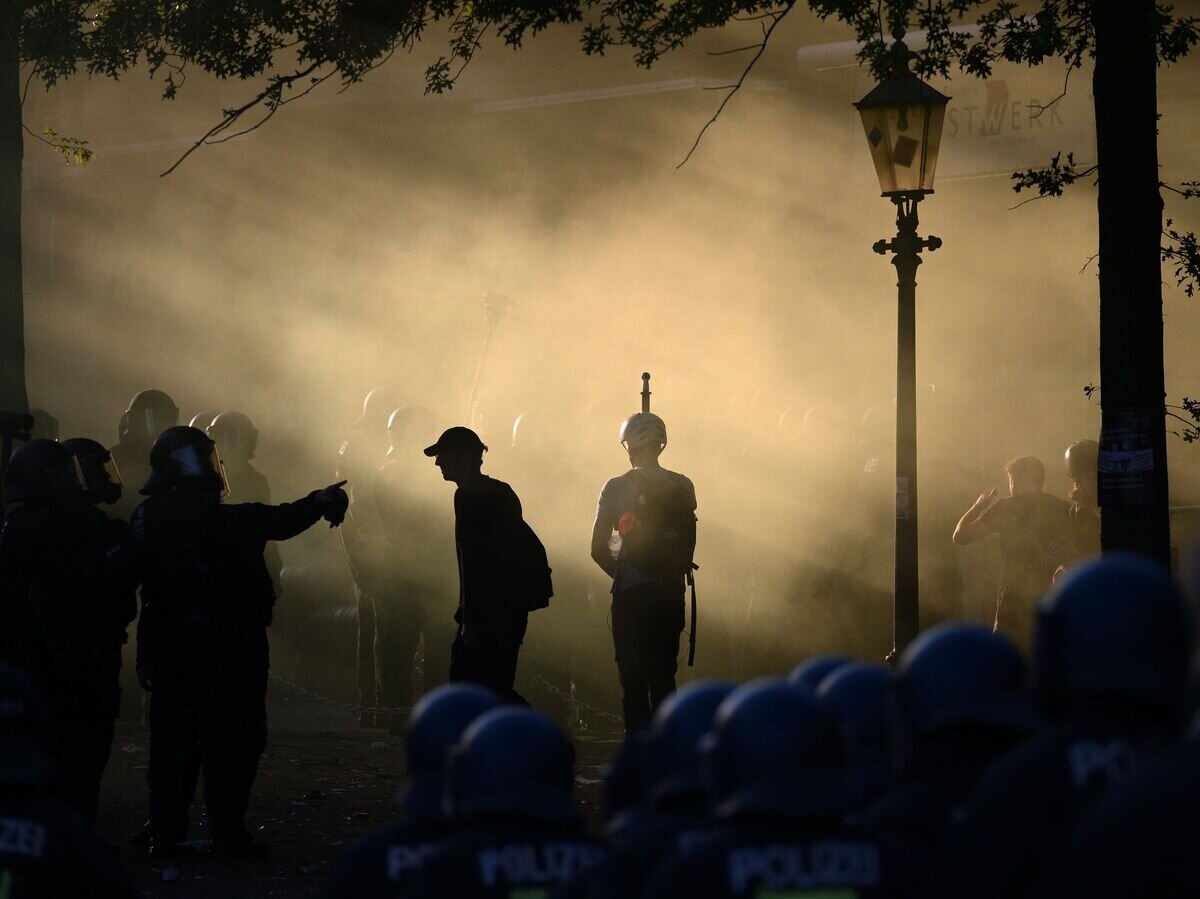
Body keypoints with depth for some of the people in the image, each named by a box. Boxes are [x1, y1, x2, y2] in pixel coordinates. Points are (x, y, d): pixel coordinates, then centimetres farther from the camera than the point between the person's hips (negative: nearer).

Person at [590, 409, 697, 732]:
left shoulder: (616, 488, -5)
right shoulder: (683, 487, 3)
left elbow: (598, 550, -3)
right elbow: (689, 543, 8)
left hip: (630, 594, -3)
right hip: (670, 593, 3)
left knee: (633, 680, 1)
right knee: (664, 676, 12)